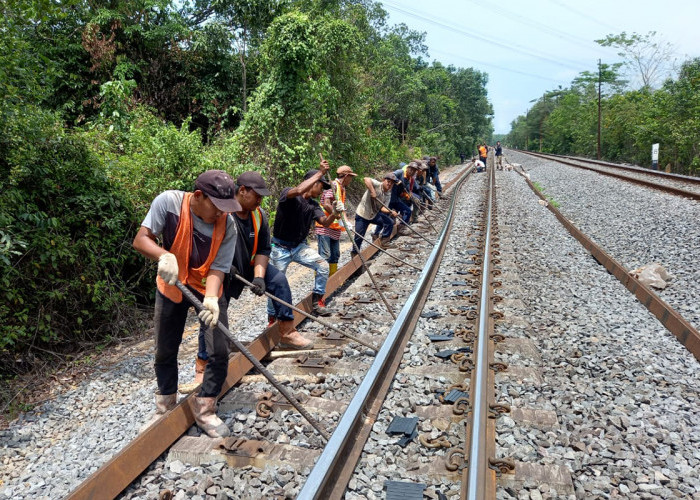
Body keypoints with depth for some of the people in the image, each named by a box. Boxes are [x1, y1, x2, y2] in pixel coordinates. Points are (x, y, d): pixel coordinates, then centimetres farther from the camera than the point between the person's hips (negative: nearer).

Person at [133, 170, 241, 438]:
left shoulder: (227, 227, -22)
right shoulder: (168, 202, -24)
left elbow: (217, 270, -21)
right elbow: (141, 239, -21)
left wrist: (210, 300, -40)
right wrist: (164, 255, -41)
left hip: (208, 288, 0)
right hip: (171, 286, 0)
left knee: (219, 352, -6)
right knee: (165, 352, 11)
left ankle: (205, 410, 16)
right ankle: (165, 408, 34)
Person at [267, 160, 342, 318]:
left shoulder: (313, 205, 4)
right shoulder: (287, 193, -15)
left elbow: (325, 222, -11)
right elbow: (298, 190, -39)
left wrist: (335, 213, -33)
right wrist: (320, 173, -36)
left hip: (299, 246, 5)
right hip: (281, 248, -5)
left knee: (323, 266, -13)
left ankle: (317, 302, 5)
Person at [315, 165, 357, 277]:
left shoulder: (342, 188, 17)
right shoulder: (333, 185, -13)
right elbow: (326, 205, -25)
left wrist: (346, 221, 3)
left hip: (335, 228, 10)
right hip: (325, 226, -10)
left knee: (335, 255, 14)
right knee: (324, 255, -13)